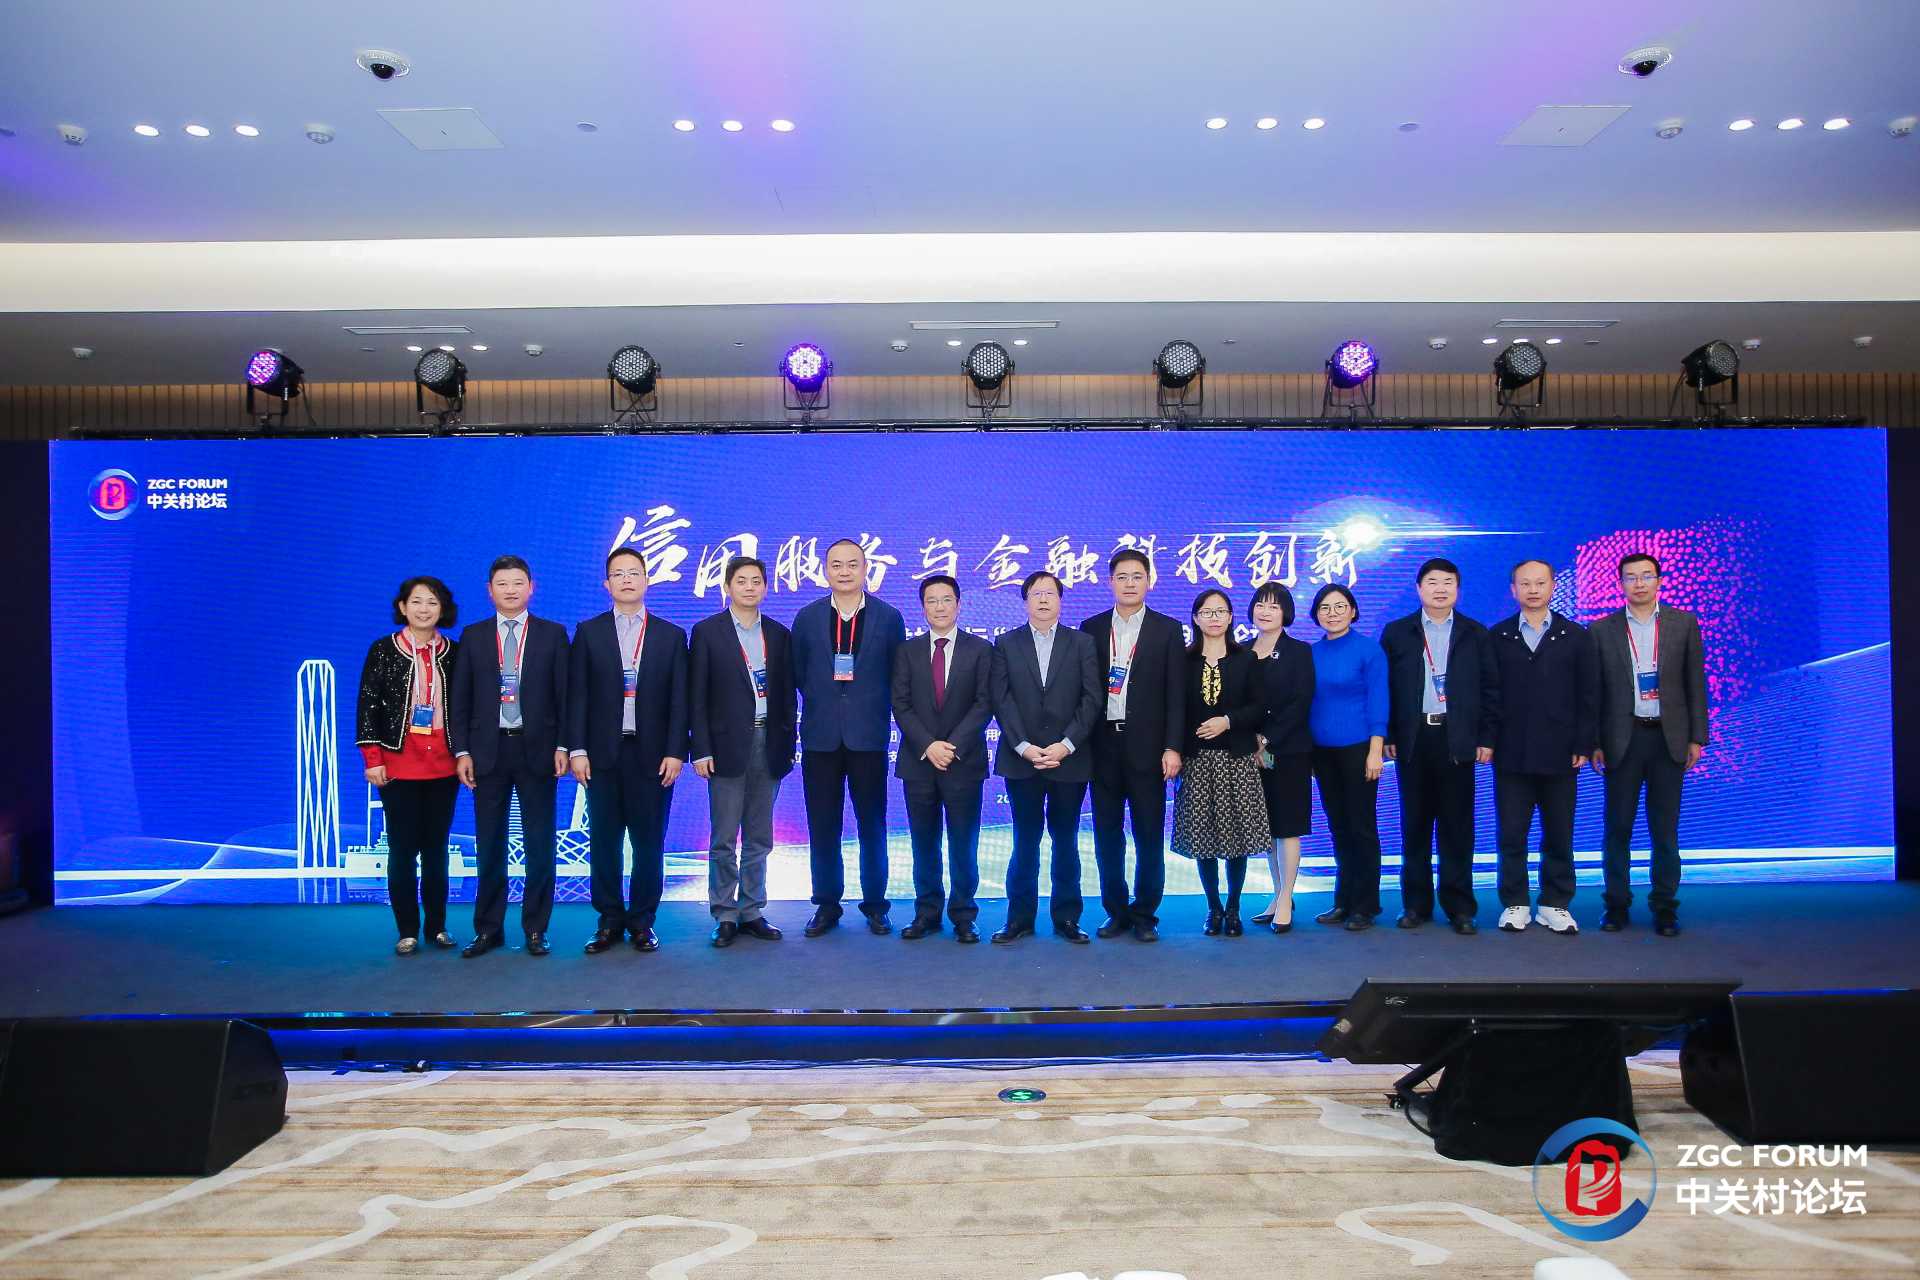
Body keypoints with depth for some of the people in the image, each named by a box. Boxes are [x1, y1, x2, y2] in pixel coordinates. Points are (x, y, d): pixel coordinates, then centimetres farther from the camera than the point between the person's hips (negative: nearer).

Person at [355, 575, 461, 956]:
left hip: (443, 766, 2)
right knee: (403, 849, 2)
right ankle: (408, 931, 11)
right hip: (398, 766, -2)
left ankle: (437, 926, 17)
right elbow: (368, 706, -1)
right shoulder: (382, 650, 0)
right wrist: (372, 759, -7)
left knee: (437, 848, 8)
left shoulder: (452, 653, 5)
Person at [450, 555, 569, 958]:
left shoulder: (552, 634, 3)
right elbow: (460, 698, 6)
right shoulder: (473, 636, 7)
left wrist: (562, 746, -7)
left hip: (537, 750, -1)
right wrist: (462, 751, -1)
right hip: (488, 750, 1)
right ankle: (488, 928, 17)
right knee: (489, 845, 7)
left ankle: (535, 928, 13)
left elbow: (565, 694, 1)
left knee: (540, 844, 3)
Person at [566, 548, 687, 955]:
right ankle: (610, 921, 17)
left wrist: (676, 752, -5)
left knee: (649, 842, 3)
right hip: (603, 753, 1)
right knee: (604, 841, 5)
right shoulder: (589, 632, 7)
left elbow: (679, 700, 3)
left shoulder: (671, 636, 7)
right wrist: (577, 749, -5)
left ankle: (642, 921, 15)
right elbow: (578, 695, 3)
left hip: (652, 754, 0)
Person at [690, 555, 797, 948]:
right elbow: (696, 696, -3)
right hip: (727, 746, -3)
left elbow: (787, 693, 11)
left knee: (759, 838, 9)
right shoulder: (707, 631, 0)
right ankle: (725, 915, 10)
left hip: (768, 746, 3)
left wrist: (788, 744, 5)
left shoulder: (778, 634, 10)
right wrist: (701, 750, -9)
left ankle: (752, 912, 18)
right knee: (724, 839, 1)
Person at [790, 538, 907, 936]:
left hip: (869, 736, -1)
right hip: (821, 737, 1)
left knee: (872, 826, 6)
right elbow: (798, 674, 11)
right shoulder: (807, 618, 5)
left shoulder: (888, 617, 1)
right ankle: (827, 904, 19)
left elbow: (898, 676, 6)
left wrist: (876, 709, 2)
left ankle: (875, 904, 19)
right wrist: (821, 700, 7)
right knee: (822, 828, 6)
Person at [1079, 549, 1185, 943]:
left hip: (1146, 747, -2)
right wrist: (1081, 743, 1)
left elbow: (1176, 694, -1)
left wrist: (1173, 747, -8)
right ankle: (1116, 912, 19)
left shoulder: (1167, 630, 3)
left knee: (1149, 836, 3)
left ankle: (1145, 915, 15)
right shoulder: (1092, 628, 8)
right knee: (1107, 836, 7)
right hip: (1103, 746, 2)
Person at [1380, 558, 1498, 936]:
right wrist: (1387, 736, -1)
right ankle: (1416, 903, 14)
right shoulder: (1396, 632, 6)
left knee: (1457, 826, 3)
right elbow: (1385, 687, 4)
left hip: (1458, 739, 0)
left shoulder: (1475, 634, 8)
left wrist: (1486, 738, -1)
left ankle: (1459, 906, 11)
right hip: (1413, 738, 0)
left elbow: (1489, 688, 6)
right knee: (1414, 824, 5)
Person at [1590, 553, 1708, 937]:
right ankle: (1616, 903, 13)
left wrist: (1697, 737, 1)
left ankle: (1665, 906, 15)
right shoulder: (1603, 630, 4)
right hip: (1623, 738, 0)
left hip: (1669, 737, 0)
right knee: (1617, 827, 4)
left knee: (1665, 829, 6)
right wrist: (1593, 742, -1)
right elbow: (1594, 690, 4)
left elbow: (1695, 684, 5)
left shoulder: (1684, 624, 5)